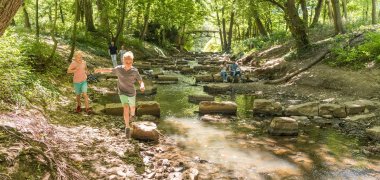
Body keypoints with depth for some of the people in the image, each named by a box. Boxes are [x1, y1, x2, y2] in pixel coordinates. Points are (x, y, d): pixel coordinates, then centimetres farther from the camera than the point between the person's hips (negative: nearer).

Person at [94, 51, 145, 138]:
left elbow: (141, 81, -18)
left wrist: (142, 86, -39)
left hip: (132, 93, 1)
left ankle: (132, 114, 61)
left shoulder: (134, 71, -17)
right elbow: (110, 70, 8)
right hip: (122, 93, 0)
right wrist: (100, 70, 16)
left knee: (132, 107, 23)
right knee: (126, 108, -17)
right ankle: (127, 127, -2)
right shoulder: (119, 69, -12)